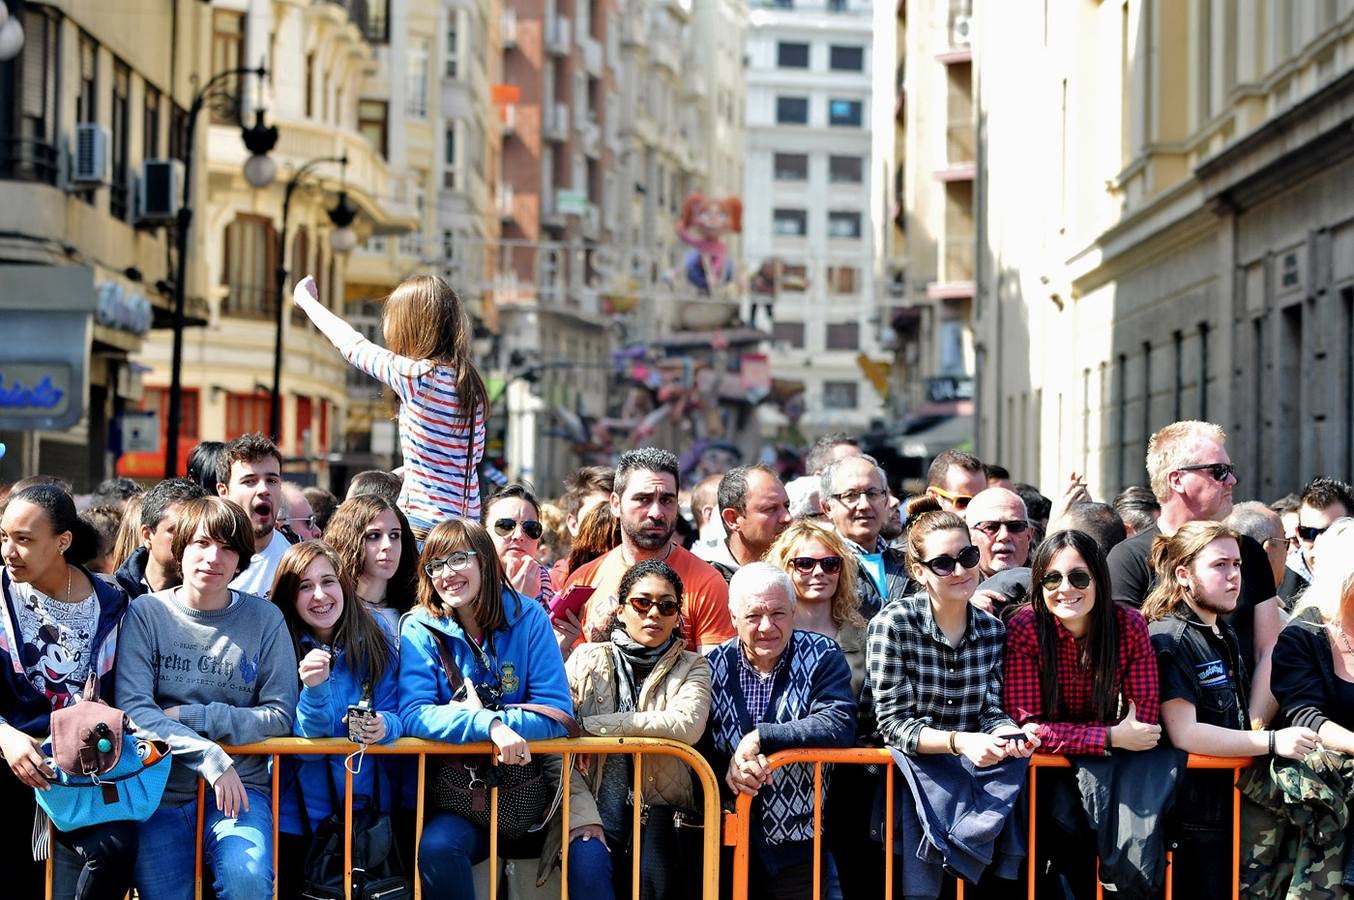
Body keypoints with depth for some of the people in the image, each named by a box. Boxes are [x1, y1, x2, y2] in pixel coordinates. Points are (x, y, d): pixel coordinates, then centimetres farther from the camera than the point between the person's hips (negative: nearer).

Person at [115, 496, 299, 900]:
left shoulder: (264, 618, 4)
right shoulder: (146, 613, 1)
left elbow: (280, 715, 1)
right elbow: (134, 710, -9)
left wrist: (193, 716, -9)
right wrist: (210, 757, -20)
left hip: (241, 787, 0)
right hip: (161, 788, 0)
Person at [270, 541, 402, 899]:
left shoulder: (374, 641, -2)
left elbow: (394, 716, -1)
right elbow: (308, 742, -16)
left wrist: (384, 726, -24)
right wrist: (314, 690, -34)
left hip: (366, 807, 2)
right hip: (298, 818, -2)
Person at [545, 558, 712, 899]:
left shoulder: (691, 667, 9)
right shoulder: (587, 659, 9)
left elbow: (687, 724, -15)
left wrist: (591, 724, -14)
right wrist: (583, 813, -17)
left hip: (659, 807, 0)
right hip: (595, 804, 0)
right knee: (587, 863, -30)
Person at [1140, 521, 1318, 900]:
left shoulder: (1226, 637, 17)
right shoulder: (1168, 641, -14)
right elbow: (1184, 734, -23)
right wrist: (1272, 742, -22)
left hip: (1231, 806, 9)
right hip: (1192, 821, -9)